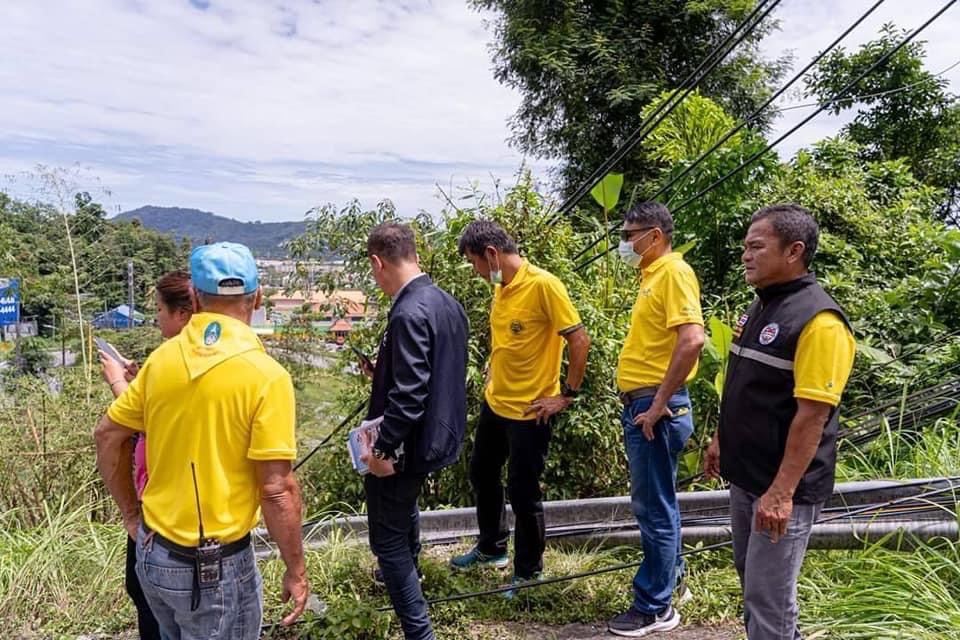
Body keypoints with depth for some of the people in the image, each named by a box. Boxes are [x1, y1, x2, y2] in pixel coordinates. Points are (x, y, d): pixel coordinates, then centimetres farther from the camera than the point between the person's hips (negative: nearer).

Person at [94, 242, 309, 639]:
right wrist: (296, 571, -9)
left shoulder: (162, 358, -3)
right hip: (216, 565, -6)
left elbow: (107, 435, 7)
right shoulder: (266, 375, -21)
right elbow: (276, 490, -21)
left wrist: (130, 514, 16)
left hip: (153, 552, 6)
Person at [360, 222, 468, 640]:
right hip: (437, 434, 10)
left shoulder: (409, 313, -26)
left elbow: (409, 394, -28)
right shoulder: (447, 303, 4)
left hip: (408, 444, -10)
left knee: (387, 539, 4)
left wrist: (383, 449, -20)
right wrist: (383, 370, 15)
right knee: (404, 509, 33)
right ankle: (407, 573, 58)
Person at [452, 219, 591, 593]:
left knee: (523, 492, 3)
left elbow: (580, 341, -19)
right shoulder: (500, 287, 5)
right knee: (482, 472, 21)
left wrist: (567, 394, -16)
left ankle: (528, 574, 24)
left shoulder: (543, 285, -20)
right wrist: (494, 369, 13)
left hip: (530, 410, -9)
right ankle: (491, 548, 43)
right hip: (494, 402, 9)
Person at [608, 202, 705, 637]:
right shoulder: (654, 274, 15)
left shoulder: (674, 272, -14)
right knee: (654, 503, 20)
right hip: (639, 404, 10)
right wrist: (642, 404, 17)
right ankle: (670, 580, 36)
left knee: (654, 508, 2)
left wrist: (660, 404, -22)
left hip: (655, 408, -10)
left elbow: (693, 339, -26)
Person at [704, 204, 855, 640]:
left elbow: (812, 414, -24)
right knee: (751, 578, 22)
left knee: (767, 595, 3)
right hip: (744, 475, 9)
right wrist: (720, 440, 19)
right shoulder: (759, 308, 8)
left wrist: (782, 491, -25)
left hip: (782, 486, -9)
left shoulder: (818, 319, -20)